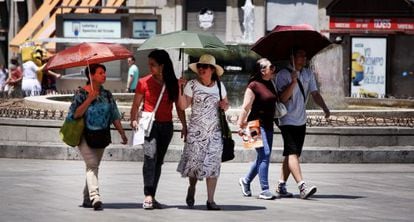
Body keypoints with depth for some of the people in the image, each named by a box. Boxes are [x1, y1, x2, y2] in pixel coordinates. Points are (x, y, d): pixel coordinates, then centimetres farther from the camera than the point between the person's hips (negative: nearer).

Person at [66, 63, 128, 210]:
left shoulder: (107, 94, 6)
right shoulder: (81, 93, -9)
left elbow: (115, 116, 9)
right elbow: (75, 114, -17)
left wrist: (122, 134, 5)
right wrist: (89, 100, -24)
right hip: (85, 136, -5)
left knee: (93, 167, 11)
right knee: (92, 164, -17)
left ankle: (87, 199, 21)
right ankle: (95, 198, -26)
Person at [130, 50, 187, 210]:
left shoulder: (173, 84, 5)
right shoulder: (144, 82, 0)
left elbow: (179, 106, 10)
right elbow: (136, 105, 2)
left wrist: (184, 125, 5)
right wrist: (134, 120, -13)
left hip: (166, 125, 3)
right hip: (150, 124, -3)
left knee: (159, 161, 8)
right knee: (150, 156, -21)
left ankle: (152, 197, 15)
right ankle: (148, 196, -27)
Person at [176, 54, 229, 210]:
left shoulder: (219, 86, 8)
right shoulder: (192, 85, -1)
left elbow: (225, 104, 20)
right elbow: (183, 106, -7)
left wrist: (225, 105, -3)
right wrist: (180, 88, -17)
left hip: (214, 131, 2)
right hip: (196, 131, -2)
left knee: (212, 164, -2)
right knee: (194, 161, -3)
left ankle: (210, 200, 0)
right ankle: (192, 189, 28)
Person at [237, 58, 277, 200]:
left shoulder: (270, 84, 13)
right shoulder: (254, 85, -11)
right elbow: (246, 107, -12)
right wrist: (241, 125, -13)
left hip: (268, 124, 9)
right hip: (257, 124, -9)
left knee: (263, 156, 12)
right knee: (264, 154, -14)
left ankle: (246, 180, 31)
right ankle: (264, 190, -12)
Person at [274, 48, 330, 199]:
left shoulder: (308, 74, 11)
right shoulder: (283, 75, -8)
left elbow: (315, 93, 7)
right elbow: (283, 98, -16)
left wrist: (325, 108, -9)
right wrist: (293, 82, -27)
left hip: (301, 121, 7)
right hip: (287, 120, -7)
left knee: (292, 154, 9)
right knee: (292, 153, -15)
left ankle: (281, 185, 19)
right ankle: (302, 186, -25)